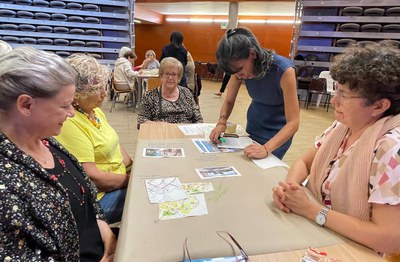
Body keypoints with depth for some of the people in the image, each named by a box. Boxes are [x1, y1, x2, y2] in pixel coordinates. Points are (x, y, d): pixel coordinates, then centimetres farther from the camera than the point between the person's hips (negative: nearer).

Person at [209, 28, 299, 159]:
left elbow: (293, 122, -31)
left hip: (277, 134, -4)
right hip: (252, 127, 5)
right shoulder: (239, 67, -17)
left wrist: (266, 149, -44)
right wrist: (221, 123, -26)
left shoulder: (283, 70, -31)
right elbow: (229, 101, -7)